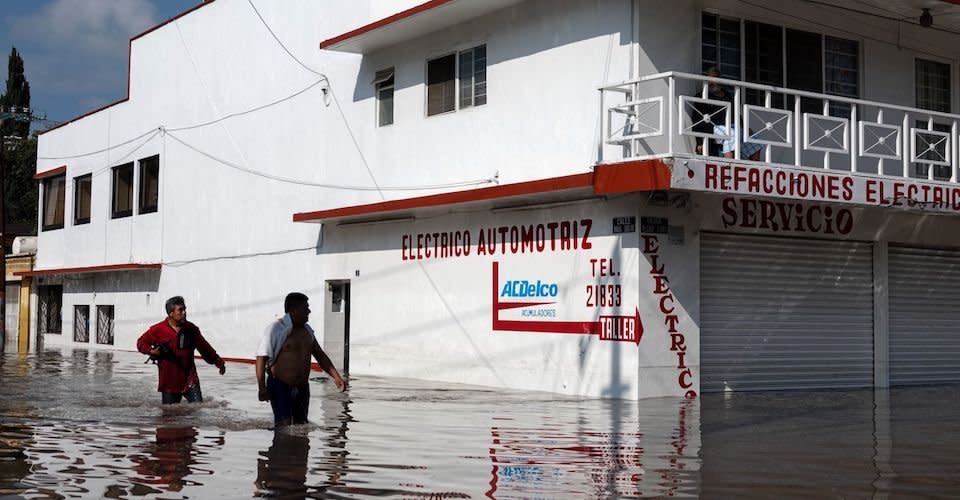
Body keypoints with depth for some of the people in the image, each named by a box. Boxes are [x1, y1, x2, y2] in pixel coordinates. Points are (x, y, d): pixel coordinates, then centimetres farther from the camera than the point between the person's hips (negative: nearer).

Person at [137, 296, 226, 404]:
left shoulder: (191, 329, 4)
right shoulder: (158, 330, -5)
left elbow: (204, 347, 14)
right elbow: (141, 343, 5)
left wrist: (218, 361, 15)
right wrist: (151, 351, -14)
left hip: (190, 379, 1)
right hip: (169, 381, -1)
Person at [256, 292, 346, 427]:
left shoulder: (307, 330, 11)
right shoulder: (275, 329, -11)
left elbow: (320, 356, 17)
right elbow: (261, 358, -15)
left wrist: (336, 377, 6)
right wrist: (262, 388, -23)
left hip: (302, 388, 7)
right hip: (280, 386, -7)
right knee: (284, 426, -16)